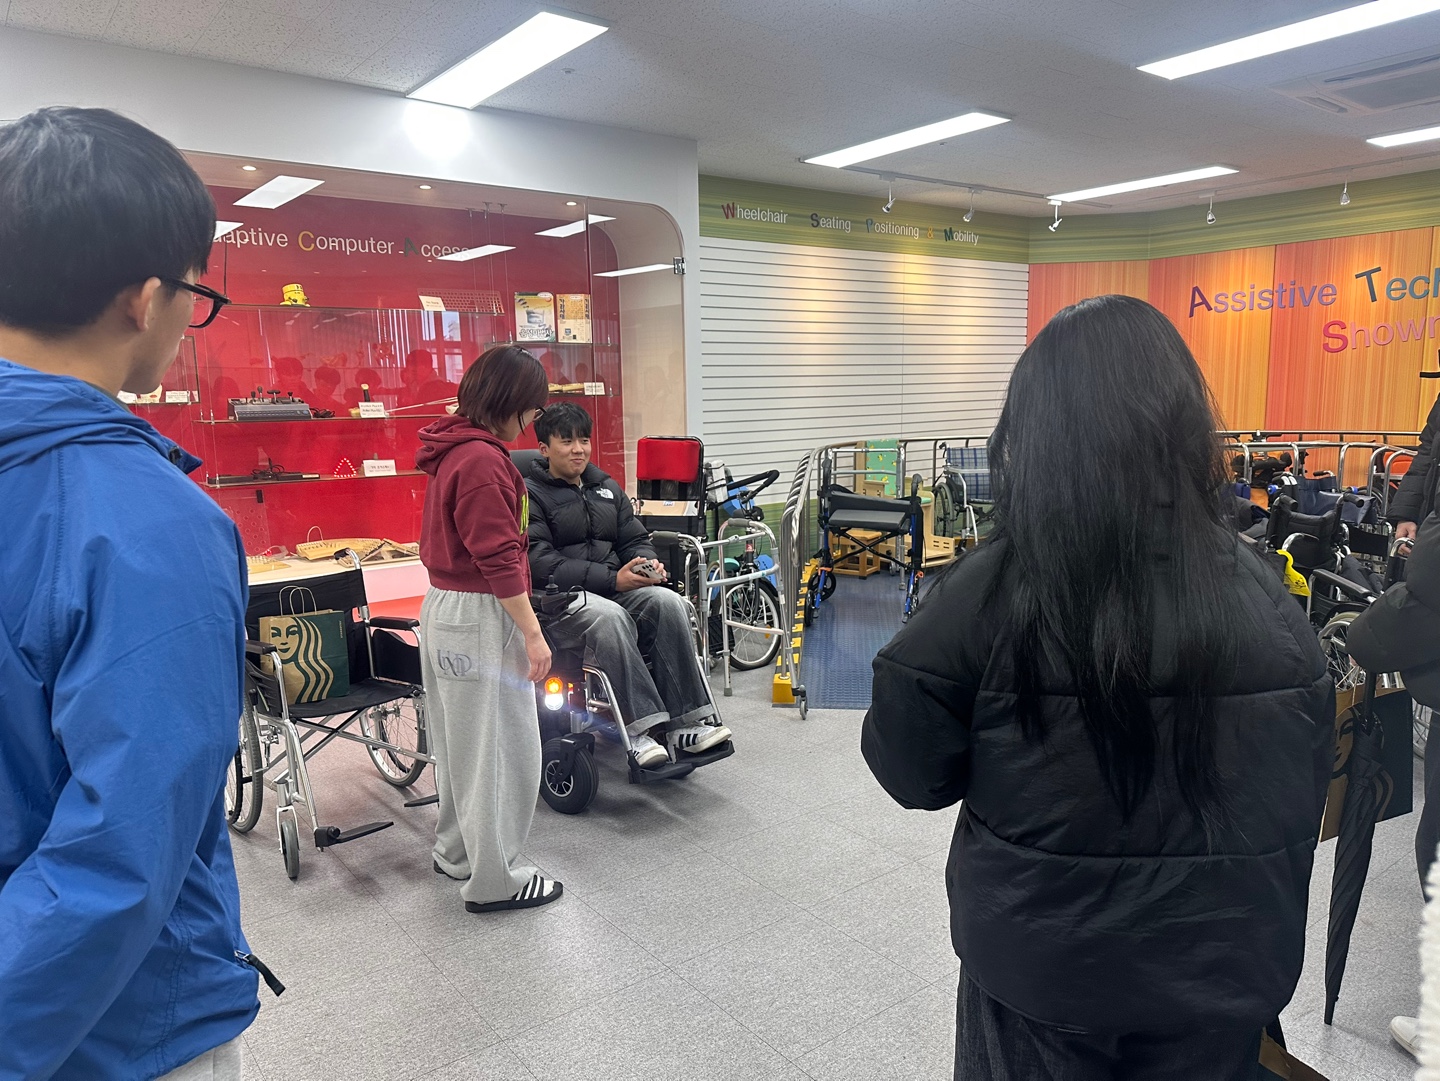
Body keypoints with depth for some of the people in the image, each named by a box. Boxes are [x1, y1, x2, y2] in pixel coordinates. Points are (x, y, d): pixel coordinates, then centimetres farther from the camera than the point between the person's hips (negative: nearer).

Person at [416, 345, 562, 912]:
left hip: (443, 607, 10)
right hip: (481, 616, -10)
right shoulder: (483, 460, -20)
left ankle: (457, 851, 36)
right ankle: (494, 879, 13)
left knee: (461, 738, 20)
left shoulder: (452, 451, 11)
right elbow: (498, 557, -22)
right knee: (501, 747, 1)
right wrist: (532, 632, -18)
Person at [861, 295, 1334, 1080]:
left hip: (1041, 962, -2)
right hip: (1218, 982, 3)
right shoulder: (1263, 597, -13)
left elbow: (909, 771, -11)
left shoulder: (986, 596, -23)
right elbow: (1305, 788, 1)